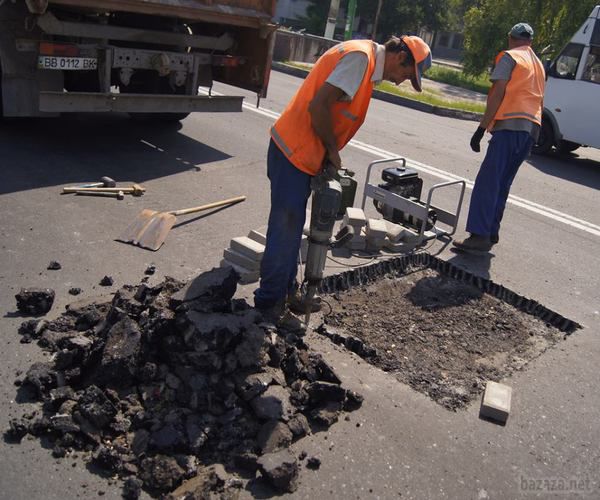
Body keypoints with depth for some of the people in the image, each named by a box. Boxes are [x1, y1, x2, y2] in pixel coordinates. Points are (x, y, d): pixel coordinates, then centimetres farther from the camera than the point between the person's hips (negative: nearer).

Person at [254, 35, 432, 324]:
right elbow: (318, 106, -24)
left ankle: (287, 289, 28)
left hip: (303, 154, 10)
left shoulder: (367, 61, 15)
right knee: (285, 228, -3)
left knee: (292, 227, 16)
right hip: (293, 151, -10)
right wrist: (332, 149, -11)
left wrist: (330, 152, 5)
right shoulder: (360, 56, -16)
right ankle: (269, 300, 9)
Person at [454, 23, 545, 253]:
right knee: (502, 184, 12)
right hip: (531, 129, 8)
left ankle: (479, 236, -21)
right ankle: (491, 233, 13)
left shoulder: (509, 57, 3)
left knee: (488, 181, -13)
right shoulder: (539, 64, 26)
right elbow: (539, 100, 25)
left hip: (509, 125, -8)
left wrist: (482, 128, -10)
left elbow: (498, 94, -8)